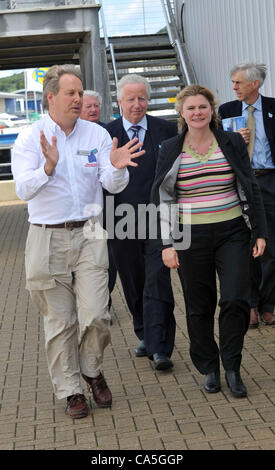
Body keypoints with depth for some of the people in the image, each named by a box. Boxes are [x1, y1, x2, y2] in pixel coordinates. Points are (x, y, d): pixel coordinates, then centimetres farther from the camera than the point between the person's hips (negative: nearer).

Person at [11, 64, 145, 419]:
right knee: (59, 321, 6)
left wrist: (116, 167, -24)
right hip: (47, 239, -1)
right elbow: (23, 189, -13)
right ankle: (70, 390, 20)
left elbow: (113, 186, -2)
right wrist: (49, 166, -31)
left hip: (88, 235, 1)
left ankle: (92, 370, 22)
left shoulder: (97, 135, 5)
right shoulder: (30, 138, -1)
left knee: (95, 316, -7)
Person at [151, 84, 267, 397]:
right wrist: (166, 244, -2)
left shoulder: (232, 143, 4)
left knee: (236, 299, -10)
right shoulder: (170, 150, 3)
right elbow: (161, 198, 4)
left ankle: (232, 368, 6)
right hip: (191, 238, 0)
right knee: (199, 307, 5)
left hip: (232, 233, 0)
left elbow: (250, 189, 7)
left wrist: (259, 232, 3)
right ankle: (209, 368, 21)